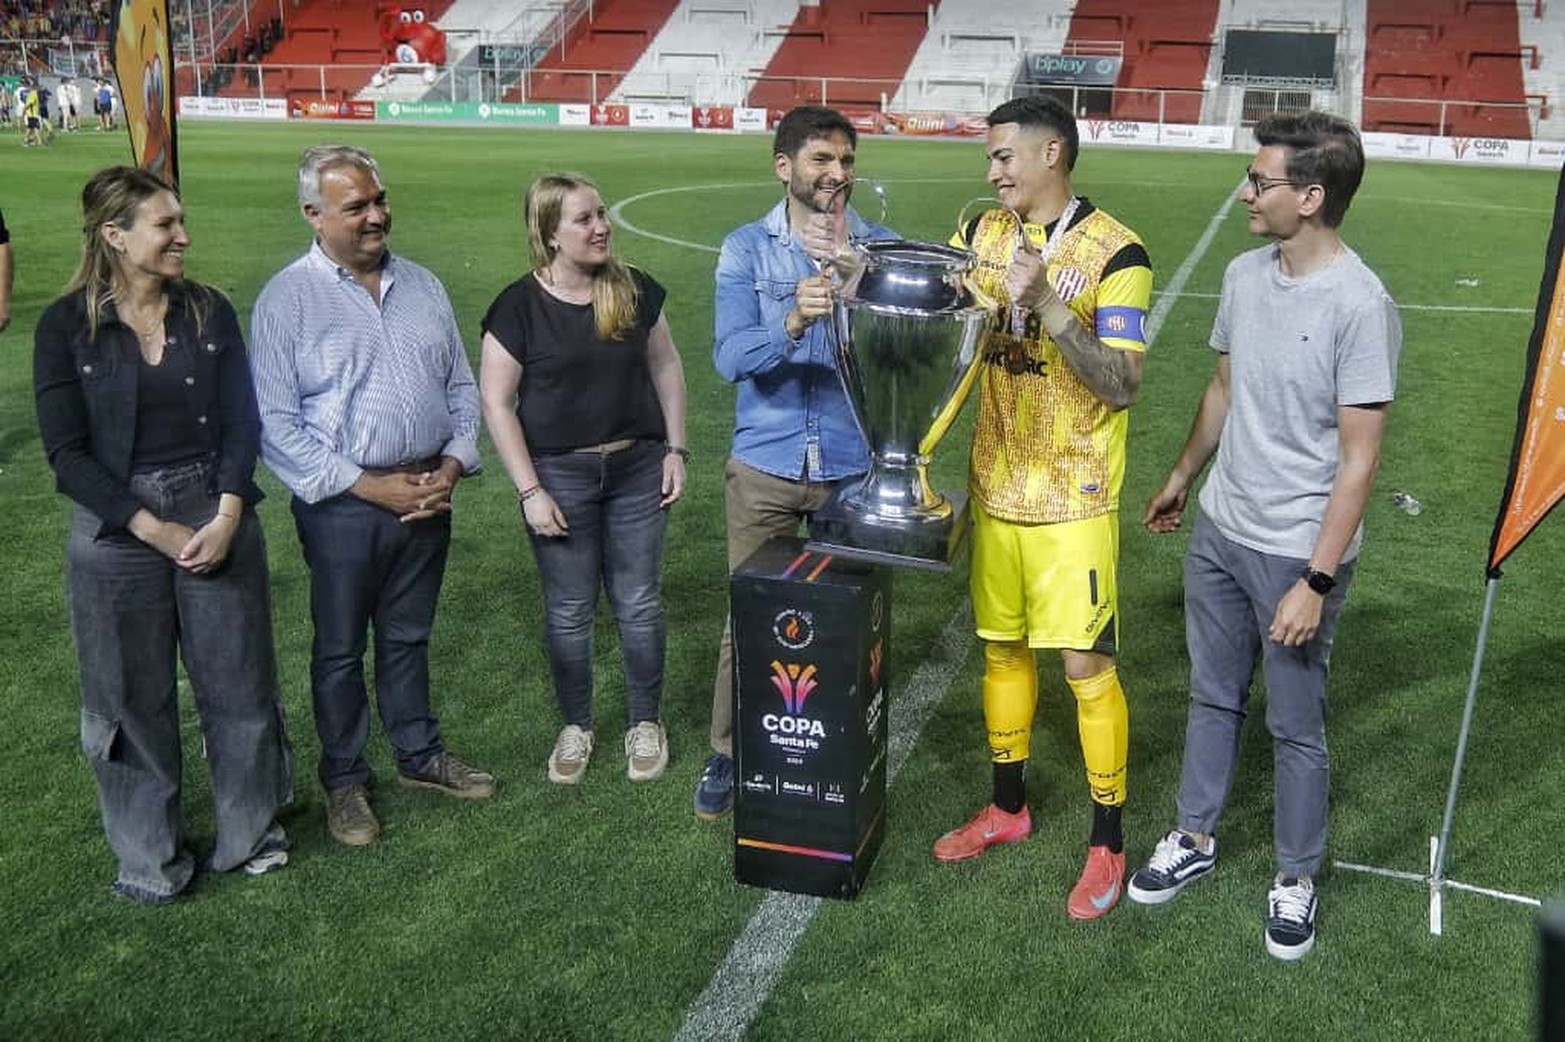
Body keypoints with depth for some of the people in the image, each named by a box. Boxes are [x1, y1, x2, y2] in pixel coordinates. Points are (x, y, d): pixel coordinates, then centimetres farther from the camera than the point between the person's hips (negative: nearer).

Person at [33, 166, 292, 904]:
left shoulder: (210, 311, 0)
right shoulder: (67, 326, -7)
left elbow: (242, 424, -2)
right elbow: (67, 453, -9)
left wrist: (226, 517, -16)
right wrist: (157, 530, -15)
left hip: (217, 515, 2)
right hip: (116, 532, -2)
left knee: (238, 682, 10)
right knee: (134, 698, 9)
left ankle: (249, 829, 30)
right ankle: (151, 854, 28)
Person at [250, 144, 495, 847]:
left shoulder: (421, 286, 7)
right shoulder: (288, 299, -9)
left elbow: (461, 387, 11)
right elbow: (275, 424, -13)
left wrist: (453, 465, -6)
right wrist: (369, 485, -17)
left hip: (427, 494, 4)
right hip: (343, 504, -4)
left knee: (408, 637, 19)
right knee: (340, 649, 10)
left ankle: (420, 756, 35)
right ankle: (344, 781, 26)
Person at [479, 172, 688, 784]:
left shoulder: (635, 291, 0)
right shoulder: (519, 307, -10)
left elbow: (665, 368, 10)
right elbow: (497, 403, -8)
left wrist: (675, 449, 5)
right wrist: (530, 491, -11)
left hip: (637, 468, 2)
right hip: (559, 475, -2)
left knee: (638, 603, 10)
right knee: (569, 612, 9)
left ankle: (646, 723, 27)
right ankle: (575, 727, 28)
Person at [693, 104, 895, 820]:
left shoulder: (880, 246, 0)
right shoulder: (746, 248, -2)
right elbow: (731, 356, -13)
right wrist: (794, 320, -32)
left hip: (853, 466, 1)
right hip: (765, 465, 0)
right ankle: (727, 754, 26)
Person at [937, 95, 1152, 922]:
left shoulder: (1114, 253, -13)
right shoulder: (981, 233, 5)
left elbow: (1121, 386, -18)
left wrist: (1047, 305, -28)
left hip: (1072, 500, -5)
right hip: (996, 487, 6)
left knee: (1087, 665, 1)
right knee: (1002, 646, 16)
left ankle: (1108, 840, 17)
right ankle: (1008, 806, 34)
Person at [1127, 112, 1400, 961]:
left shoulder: (1359, 305, -21)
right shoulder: (1245, 275, 0)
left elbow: (1359, 458, -19)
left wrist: (1317, 580, -19)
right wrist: (1181, 477, 25)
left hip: (1296, 553, -6)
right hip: (1219, 532, 6)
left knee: (1295, 726, 10)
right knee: (1213, 696, 20)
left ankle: (1296, 879, 30)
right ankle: (1195, 839, 39)